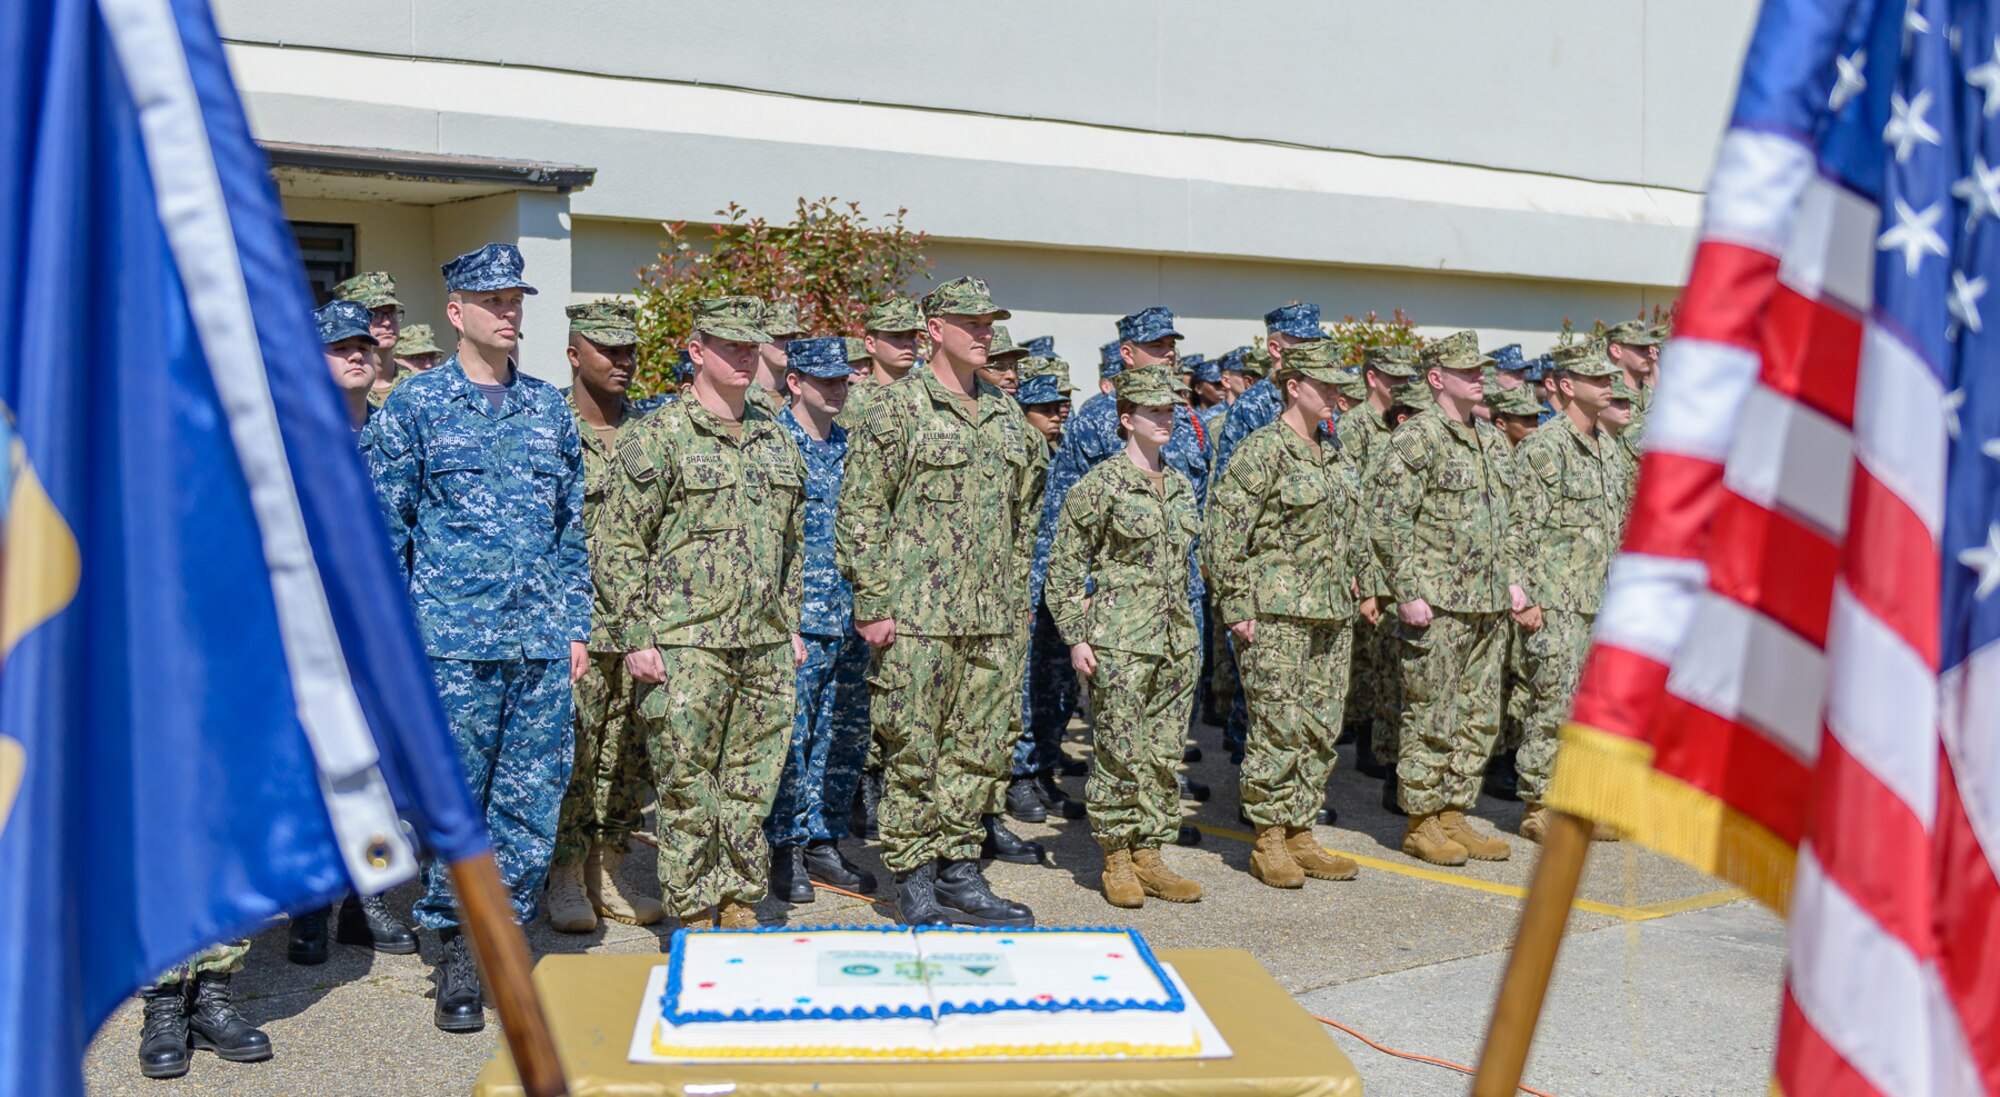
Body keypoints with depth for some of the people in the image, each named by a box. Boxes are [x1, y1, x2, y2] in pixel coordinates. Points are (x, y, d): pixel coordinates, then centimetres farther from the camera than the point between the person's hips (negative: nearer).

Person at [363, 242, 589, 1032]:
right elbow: (384, 528, 1)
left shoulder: (550, 409, 13)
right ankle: (456, 958, 16)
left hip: (543, 642, 3)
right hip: (454, 641, -3)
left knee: (533, 801, 6)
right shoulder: (413, 406, 2)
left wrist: (576, 626, 9)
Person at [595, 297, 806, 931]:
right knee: (686, 786, 2)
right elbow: (619, 546, -7)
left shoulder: (776, 440, 14)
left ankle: (740, 904, 24)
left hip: (766, 645, 6)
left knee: (754, 783, 11)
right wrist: (635, 637, -11)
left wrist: (792, 625, 18)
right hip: (685, 646, -5)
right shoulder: (658, 438, -5)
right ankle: (694, 916, 14)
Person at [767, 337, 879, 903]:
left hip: (851, 618, 6)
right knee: (790, 734, -3)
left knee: (847, 734, 9)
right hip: (794, 616, -6)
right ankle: (785, 848, 12)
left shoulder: (851, 445, 14)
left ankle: (823, 841, 21)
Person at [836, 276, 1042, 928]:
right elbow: (858, 513, -8)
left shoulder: (1006, 417, 15)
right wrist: (872, 604, -12)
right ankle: (914, 882, 14)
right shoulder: (896, 409, -5)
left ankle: (958, 870, 23)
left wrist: (1014, 602, 17)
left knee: (982, 751, 10)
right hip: (916, 619, -6)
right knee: (913, 754, 2)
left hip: (990, 623, 6)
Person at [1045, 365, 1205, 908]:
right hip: (1119, 638, -6)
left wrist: (1189, 630, 18)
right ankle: (1117, 860, 12)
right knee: (1120, 752, -1)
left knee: (1165, 753, 9)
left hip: (1177, 638, 6)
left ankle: (1149, 857, 20)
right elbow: (1065, 563, -7)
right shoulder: (1101, 483, -7)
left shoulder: (1181, 485, 13)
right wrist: (1075, 636, -11)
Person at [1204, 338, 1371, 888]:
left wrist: (1360, 588, 19)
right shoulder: (1262, 451, -9)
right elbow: (1222, 531, -13)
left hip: (1332, 615, 8)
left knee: (1321, 729, 10)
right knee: (1277, 728, -4)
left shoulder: (1333, 452, 15)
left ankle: (1300, 834, 20)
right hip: (1277, 615, -8)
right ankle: (1269, 843, 7)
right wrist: (1236, 607, -14)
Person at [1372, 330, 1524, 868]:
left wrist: (1510, 581, 17)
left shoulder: (1490, 439, 17)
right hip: (1437, 602, -8)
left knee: (1480, 716, 11)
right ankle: (1421, 824, 9)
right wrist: (1407, 593, -17)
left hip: (1488, 602, 8)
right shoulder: (1416, 438, -9)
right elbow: (1390, 524, -13)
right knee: (1432, 717, -2)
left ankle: (1453, 815, 21)